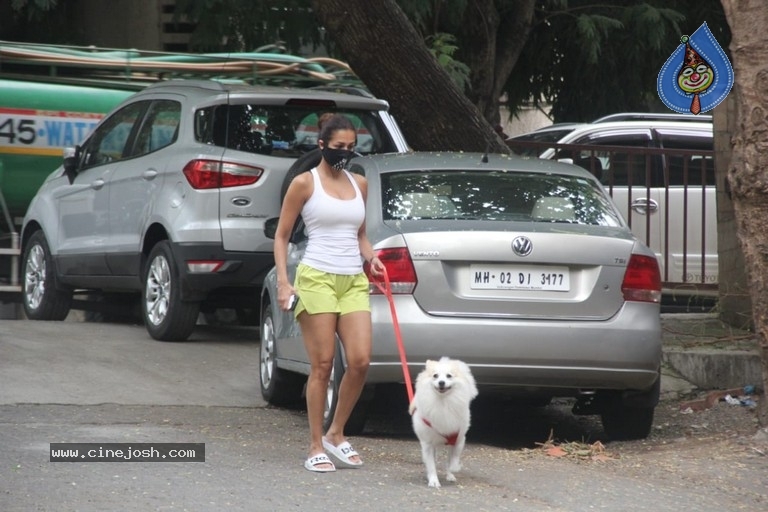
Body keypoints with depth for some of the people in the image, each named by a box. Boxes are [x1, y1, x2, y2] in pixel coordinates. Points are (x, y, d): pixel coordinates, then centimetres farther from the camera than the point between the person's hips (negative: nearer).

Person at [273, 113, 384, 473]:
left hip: (354, 281, 5)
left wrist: (370, 257, 5)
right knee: (322, 365, -5)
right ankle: (316, 447, 4)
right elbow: (281, 235, 2)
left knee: (360, 361, -6)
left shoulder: (359, 184, 15)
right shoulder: (305, 183, 0)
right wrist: (283, 282, -8)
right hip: (317, 278, -5)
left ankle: (336, 434, 13)